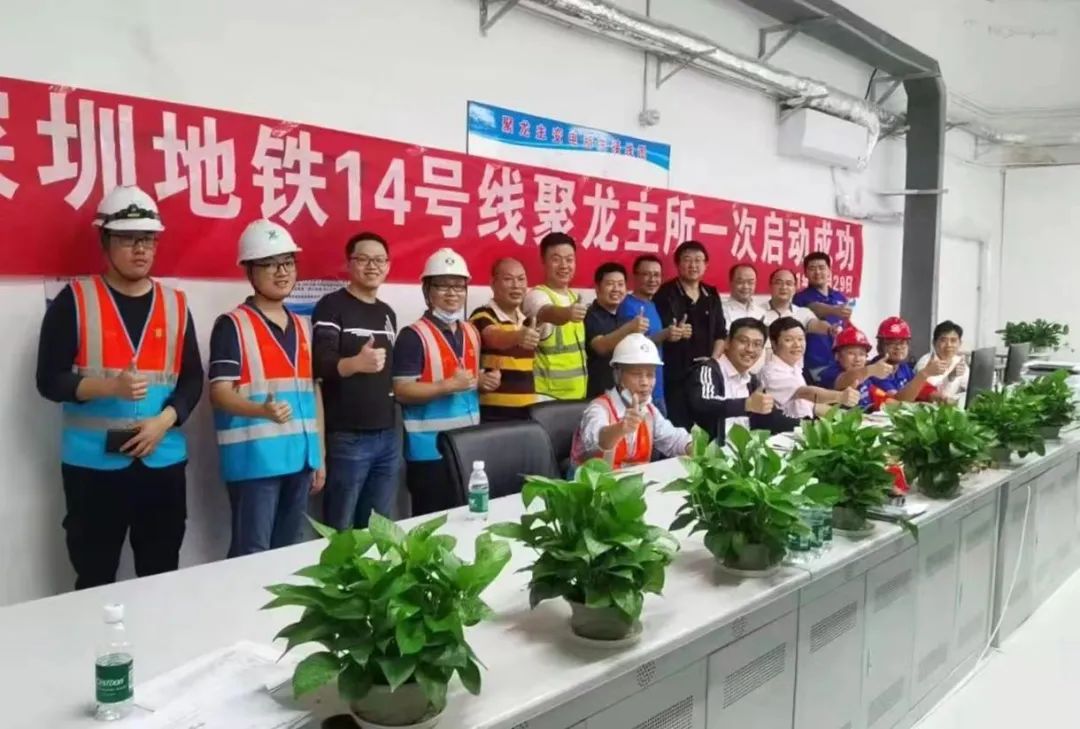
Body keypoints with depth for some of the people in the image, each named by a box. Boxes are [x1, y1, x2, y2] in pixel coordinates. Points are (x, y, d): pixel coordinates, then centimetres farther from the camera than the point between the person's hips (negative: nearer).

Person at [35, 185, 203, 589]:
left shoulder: (175, 304, 7)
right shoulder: (74, 300, -2)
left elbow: (193, 379, 7)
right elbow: (49, 380, -6)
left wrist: (165, 420, -11)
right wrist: (110, 387, -23)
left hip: (164, 460, 3)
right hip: (93, 463, -3)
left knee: (162, 577, 12)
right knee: (95, 578, 6)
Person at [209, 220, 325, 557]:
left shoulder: (302, 327, 15)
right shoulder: (232, 325, -5)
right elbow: (219, 392, -13)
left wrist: (319, 455, 15)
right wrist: (262, 411, -33)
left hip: (299, 459, 7)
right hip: (254, 460, -6)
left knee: (289, 551, 14)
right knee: (251, 554, -2)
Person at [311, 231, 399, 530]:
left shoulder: (388, 313, 15)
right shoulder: (332, 306, -7)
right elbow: (320, 365, -19)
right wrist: (356, 363, -38)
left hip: (388, 435, 6)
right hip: (347, 437, -6)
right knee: (340, 531, 2)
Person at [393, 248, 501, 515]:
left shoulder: (471, 332, 12)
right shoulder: (413, 336, -12)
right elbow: (402, 391, -17)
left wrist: (483, 381, 3)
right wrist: (448, 386, -24)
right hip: (430, 450, -7)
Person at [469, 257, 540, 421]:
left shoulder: (527, 319, 15)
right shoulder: (482, 317, -9)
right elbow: (496, 339, -32)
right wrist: (517, 337, -51)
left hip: (527, 410, 7)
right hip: (493, 412, -7)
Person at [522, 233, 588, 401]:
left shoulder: (575, 297, 11)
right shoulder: (537, 296, -14)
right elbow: (549, 313, -39)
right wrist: (567, 313, -58)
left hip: (577, 393, 8)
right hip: (546, 394, -8)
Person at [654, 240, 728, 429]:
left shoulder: (712, 295, 13)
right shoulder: (665, 294, -4)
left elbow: (721, 334, 17)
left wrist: (713, 359, 2)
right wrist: (671, 333, -28)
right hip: (675, 374, -5)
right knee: (678, 428, -7)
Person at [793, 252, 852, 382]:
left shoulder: (840, 298, 12)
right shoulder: (802, 298, -6)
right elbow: (817, 309, -28)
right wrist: (835, 310, -48)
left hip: (839, 362, 5)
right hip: (814, 365, -5)